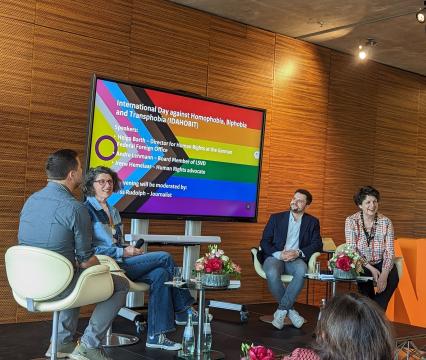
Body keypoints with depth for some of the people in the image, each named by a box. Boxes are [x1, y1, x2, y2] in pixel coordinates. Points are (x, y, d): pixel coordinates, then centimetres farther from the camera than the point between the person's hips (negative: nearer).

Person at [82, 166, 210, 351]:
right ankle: (183, 310, 0)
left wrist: (130, 250, 1)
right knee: (164, 257, -14)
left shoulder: (113, 211, 20)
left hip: (119, 262, 8)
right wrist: (122, 252, -16)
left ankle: (155, 335, -16)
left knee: (159, 274, -18)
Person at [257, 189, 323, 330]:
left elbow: (317, 244, 5)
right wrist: (279, 254, -14)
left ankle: (282, 309, -23)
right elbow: (264, 242, 5)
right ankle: (289, 310, -14)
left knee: (302, 270, -36)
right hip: (275, 256, 0)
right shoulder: (276, 218, 12)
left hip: (296, 259, 1)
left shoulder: (312, 222, 15)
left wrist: (298, 253, -13)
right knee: (272, 274, -36)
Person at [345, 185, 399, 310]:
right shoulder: (351, 221, -9)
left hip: (381, 263, 1)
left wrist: (384, 274, -26)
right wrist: (371, 269, -20)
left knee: (393, 278, -27)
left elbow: (389, 251, -10)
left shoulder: (386, 222, -6)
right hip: (361, 264, -1)